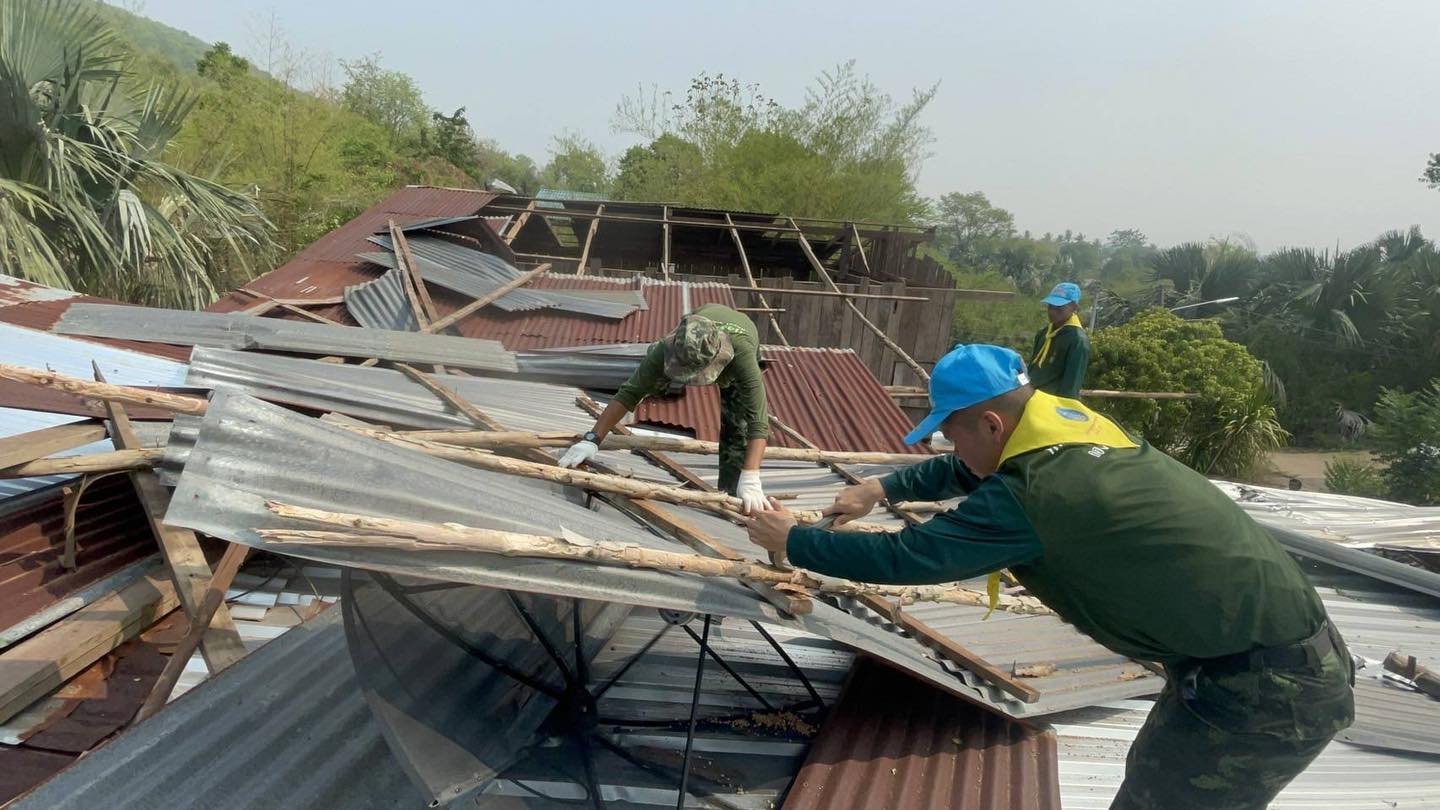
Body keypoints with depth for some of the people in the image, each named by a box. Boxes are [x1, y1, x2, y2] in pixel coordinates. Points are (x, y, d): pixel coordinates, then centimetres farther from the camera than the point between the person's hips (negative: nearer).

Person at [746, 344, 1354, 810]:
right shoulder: (1072, 425, 1)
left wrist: (792, 541, -8)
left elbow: (906, 557, -20)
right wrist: (885, 488, 20)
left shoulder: (1031, 493, -25)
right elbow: (970, 471, 20)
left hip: (1264, 691, -9)